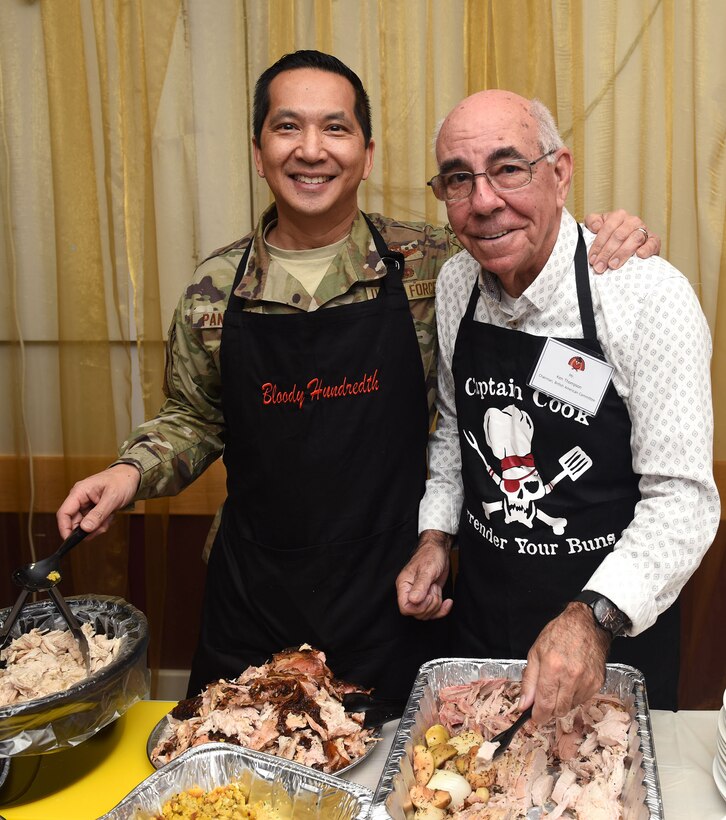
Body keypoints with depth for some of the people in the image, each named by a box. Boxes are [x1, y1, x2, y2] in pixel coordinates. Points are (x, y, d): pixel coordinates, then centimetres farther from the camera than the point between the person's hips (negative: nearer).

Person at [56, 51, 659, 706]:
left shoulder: (431, 266, -6)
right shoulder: (215, 288, -1)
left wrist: (606, 253, -13)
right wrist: (132, 472, -5)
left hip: (390, 598, -1)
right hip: (253, 596, 2)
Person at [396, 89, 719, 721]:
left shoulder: (651, 295, -22)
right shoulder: (453, 287, -5)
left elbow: (681, 497, -22)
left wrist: (594, 617, -34)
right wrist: (436, 535, 1)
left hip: (617, 627, -4)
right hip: (479, 612, 4)